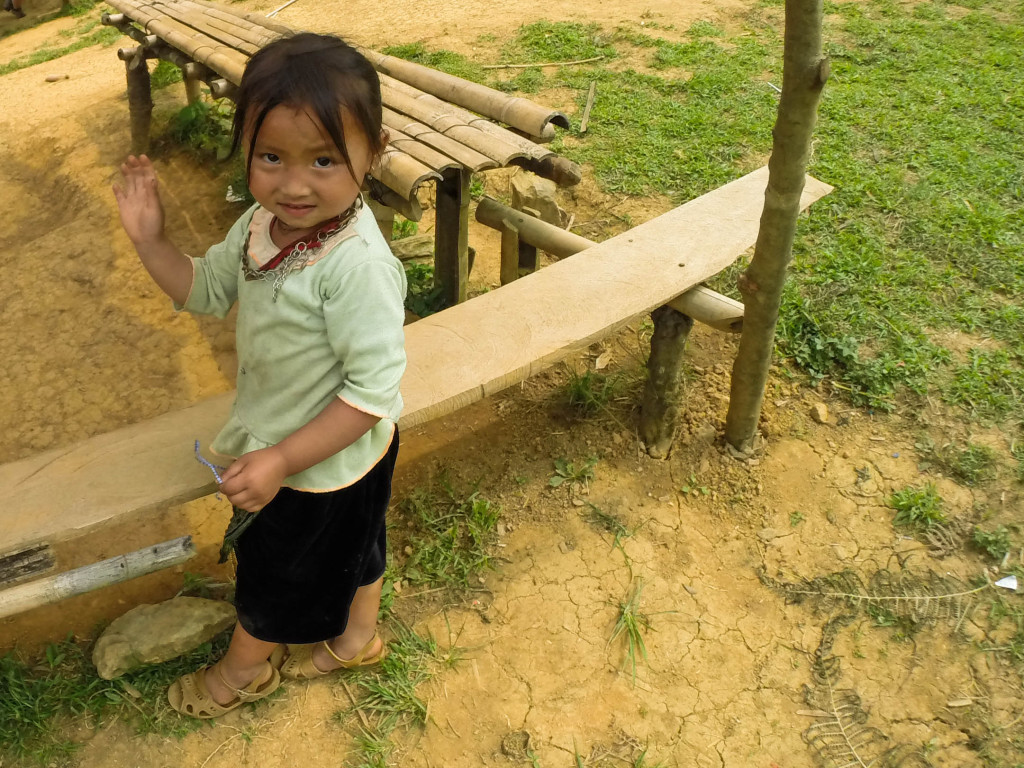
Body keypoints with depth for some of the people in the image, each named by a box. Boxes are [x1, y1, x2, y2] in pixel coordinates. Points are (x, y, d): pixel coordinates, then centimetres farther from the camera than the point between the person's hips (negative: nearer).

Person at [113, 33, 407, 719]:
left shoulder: (357, 264, -37)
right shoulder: (263, 224, -10)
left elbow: (374, 387, -33)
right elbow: (206, 290, 7)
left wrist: (282, 460, -30)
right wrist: (151, 240, -8)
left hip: (326, 462, -7)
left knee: (275, 571, 20)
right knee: (351, 548, 31)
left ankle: (245, 668, 51)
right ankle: (355, 637, 59)